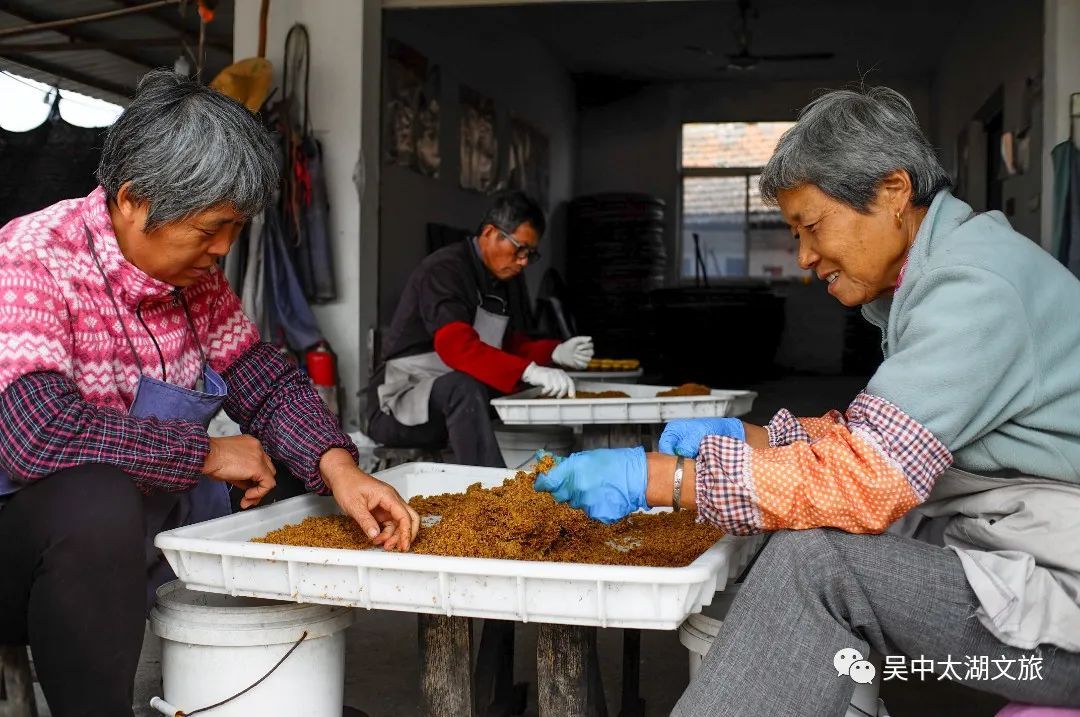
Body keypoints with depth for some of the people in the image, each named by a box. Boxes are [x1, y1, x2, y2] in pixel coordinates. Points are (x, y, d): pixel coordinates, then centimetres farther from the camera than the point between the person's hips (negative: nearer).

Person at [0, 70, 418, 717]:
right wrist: (207, 452, -22)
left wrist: (338, 467, -12)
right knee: (98, 498, -37)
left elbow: (269, 383, 6)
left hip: (145, 528, 7)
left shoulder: (193, 272, 2)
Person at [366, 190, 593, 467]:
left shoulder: (508, 278, 12)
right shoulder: (445, 269, -15)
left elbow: (511, 345, 15)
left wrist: (555, 353, -5)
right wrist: (529, 371, -40)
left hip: (456, 402, 8)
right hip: (401, 401, -8)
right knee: (465, 386, -39)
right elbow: (456, 346, -31)